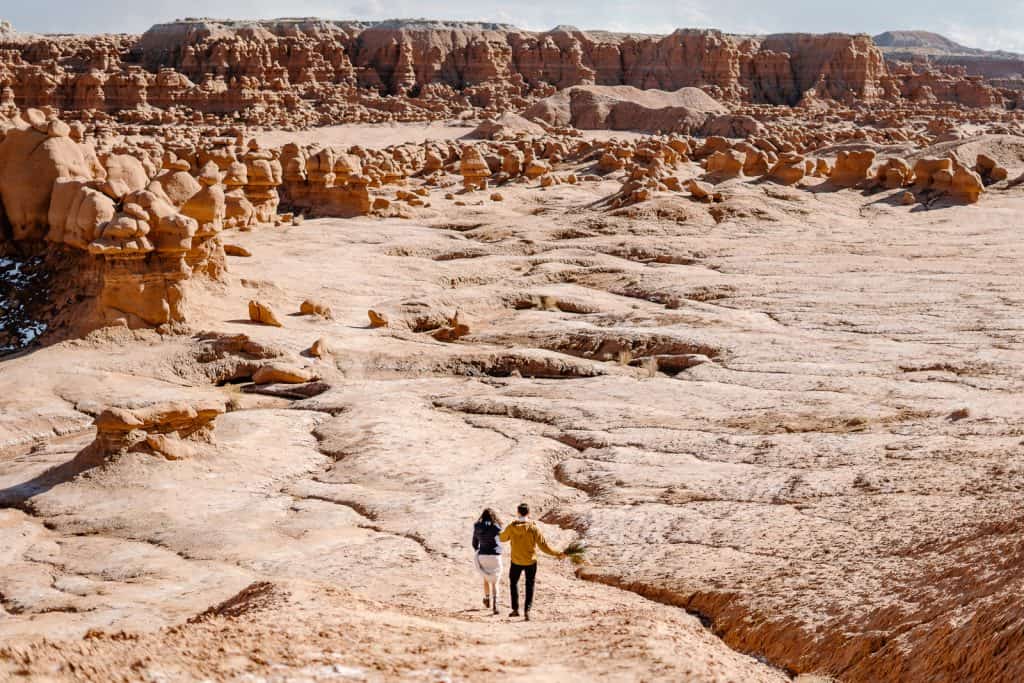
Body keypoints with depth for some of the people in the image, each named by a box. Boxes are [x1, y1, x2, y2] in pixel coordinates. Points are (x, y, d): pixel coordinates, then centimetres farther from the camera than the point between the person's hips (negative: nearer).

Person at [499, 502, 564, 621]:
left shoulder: (511, 528, -11)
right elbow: (543, 545, -13)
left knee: (513, 582, 22)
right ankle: (527, 610, 0)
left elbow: (502, 538, 7)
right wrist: (556, 554, -1)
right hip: (530, 562, -1)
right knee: (530, 586, 12)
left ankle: (515, 609, 22)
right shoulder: (533, 529, -15)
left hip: (516, 562, 1)